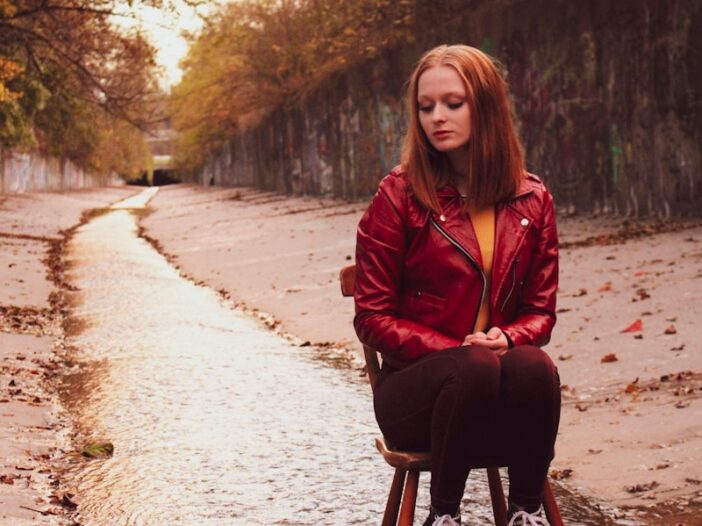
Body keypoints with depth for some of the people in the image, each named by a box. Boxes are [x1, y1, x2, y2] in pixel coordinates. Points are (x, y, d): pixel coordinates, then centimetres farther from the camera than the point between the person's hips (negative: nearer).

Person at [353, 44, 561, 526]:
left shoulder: (532, 200, 7)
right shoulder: (400, 195, -2)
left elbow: (541, 311, 10)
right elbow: (373, 317, -2)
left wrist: (508, 339, -14)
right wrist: (456, 350, -16)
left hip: (507, 393, 2)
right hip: (414, 386, -2)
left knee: (534, 365, -33)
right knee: (475, 369, -36)